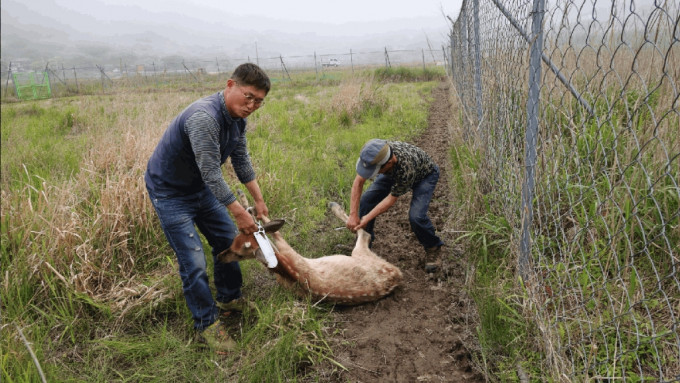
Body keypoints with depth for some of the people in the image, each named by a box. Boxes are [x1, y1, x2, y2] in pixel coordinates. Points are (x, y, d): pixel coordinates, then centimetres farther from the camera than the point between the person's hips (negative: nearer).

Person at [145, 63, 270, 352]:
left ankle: (228, 298, 36)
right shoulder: (204, 117, -34)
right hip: (169, 192, -9)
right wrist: (239, 213, -26)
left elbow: (241, 160, 6)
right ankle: (207, 324, 10)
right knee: (193, 262, -8)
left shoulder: (237, 118, -5)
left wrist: (258, 199, 7)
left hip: (200, 187, 9)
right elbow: (211, 174, -32)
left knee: (228, 241, 15)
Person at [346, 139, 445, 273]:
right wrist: (353, 215, -26)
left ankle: (433, 248, 4)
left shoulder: (405, 169, -45)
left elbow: (391, 199, -31)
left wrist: (367, 218, -27)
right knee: (366, 199, -9)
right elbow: (358, 182, -23)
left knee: (416, 216, -26)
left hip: (425, 175, -5)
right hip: (394, 172, 5)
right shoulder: (373, 154, -33)